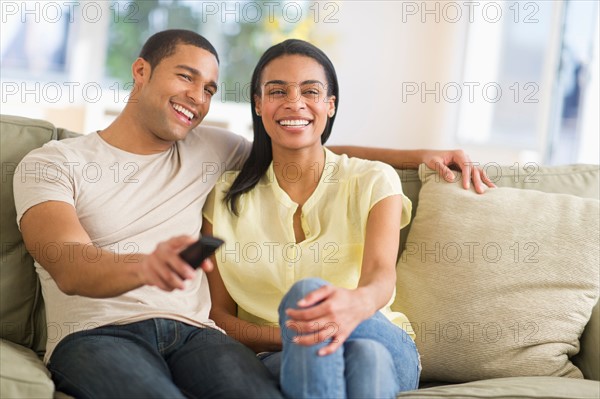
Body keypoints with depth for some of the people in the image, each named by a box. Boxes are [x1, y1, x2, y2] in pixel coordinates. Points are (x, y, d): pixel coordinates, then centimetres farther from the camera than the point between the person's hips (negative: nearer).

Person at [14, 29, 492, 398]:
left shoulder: (211, 149, 24)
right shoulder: (51, 163, 10)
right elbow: (68, 267, -8)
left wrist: (415, 155, 23)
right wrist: (146, 265, -31)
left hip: (193, 334, 3)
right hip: (97, 335, -3)